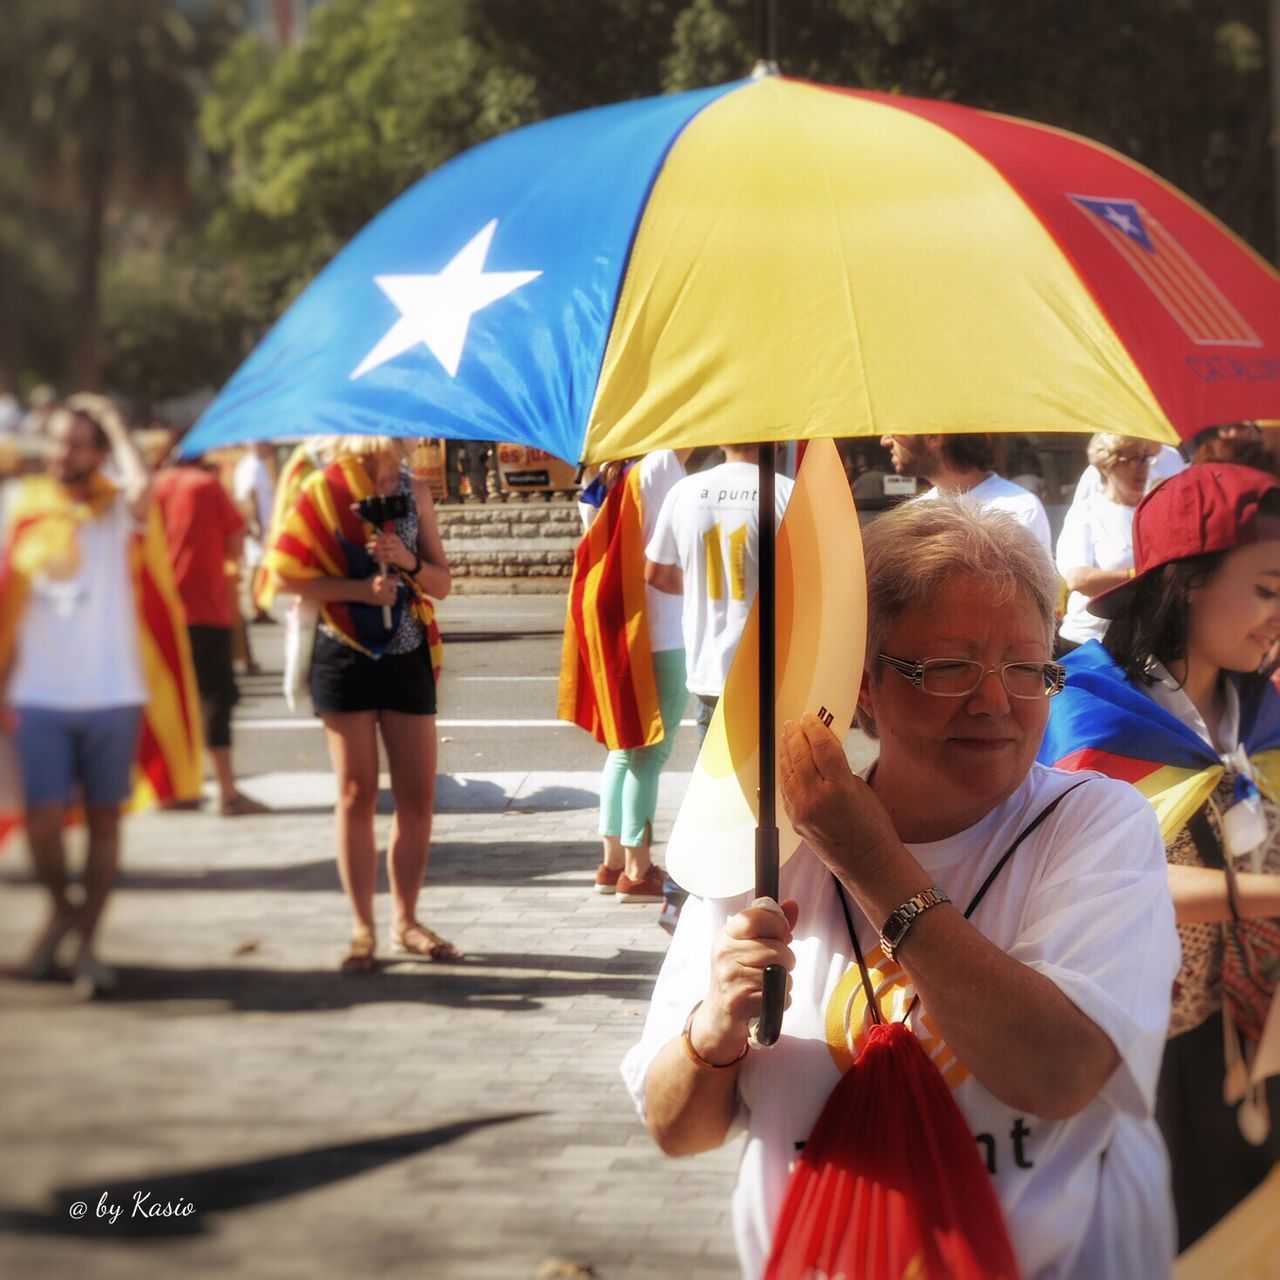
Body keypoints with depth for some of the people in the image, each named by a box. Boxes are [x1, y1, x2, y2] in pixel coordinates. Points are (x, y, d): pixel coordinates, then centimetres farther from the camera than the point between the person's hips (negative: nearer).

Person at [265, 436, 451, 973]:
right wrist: (360, 589, -16)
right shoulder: (325, 490, -4)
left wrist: (408, 563, -11)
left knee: (418, 794, 3)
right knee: (357, 793, 1)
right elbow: (287, 574, -7)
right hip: (345, 654, -4)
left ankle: (405, 920, 16)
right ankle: (363, 928, 8)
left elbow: (441, 583, 10)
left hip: (408, 654, 4)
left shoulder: (414, 491, 8)